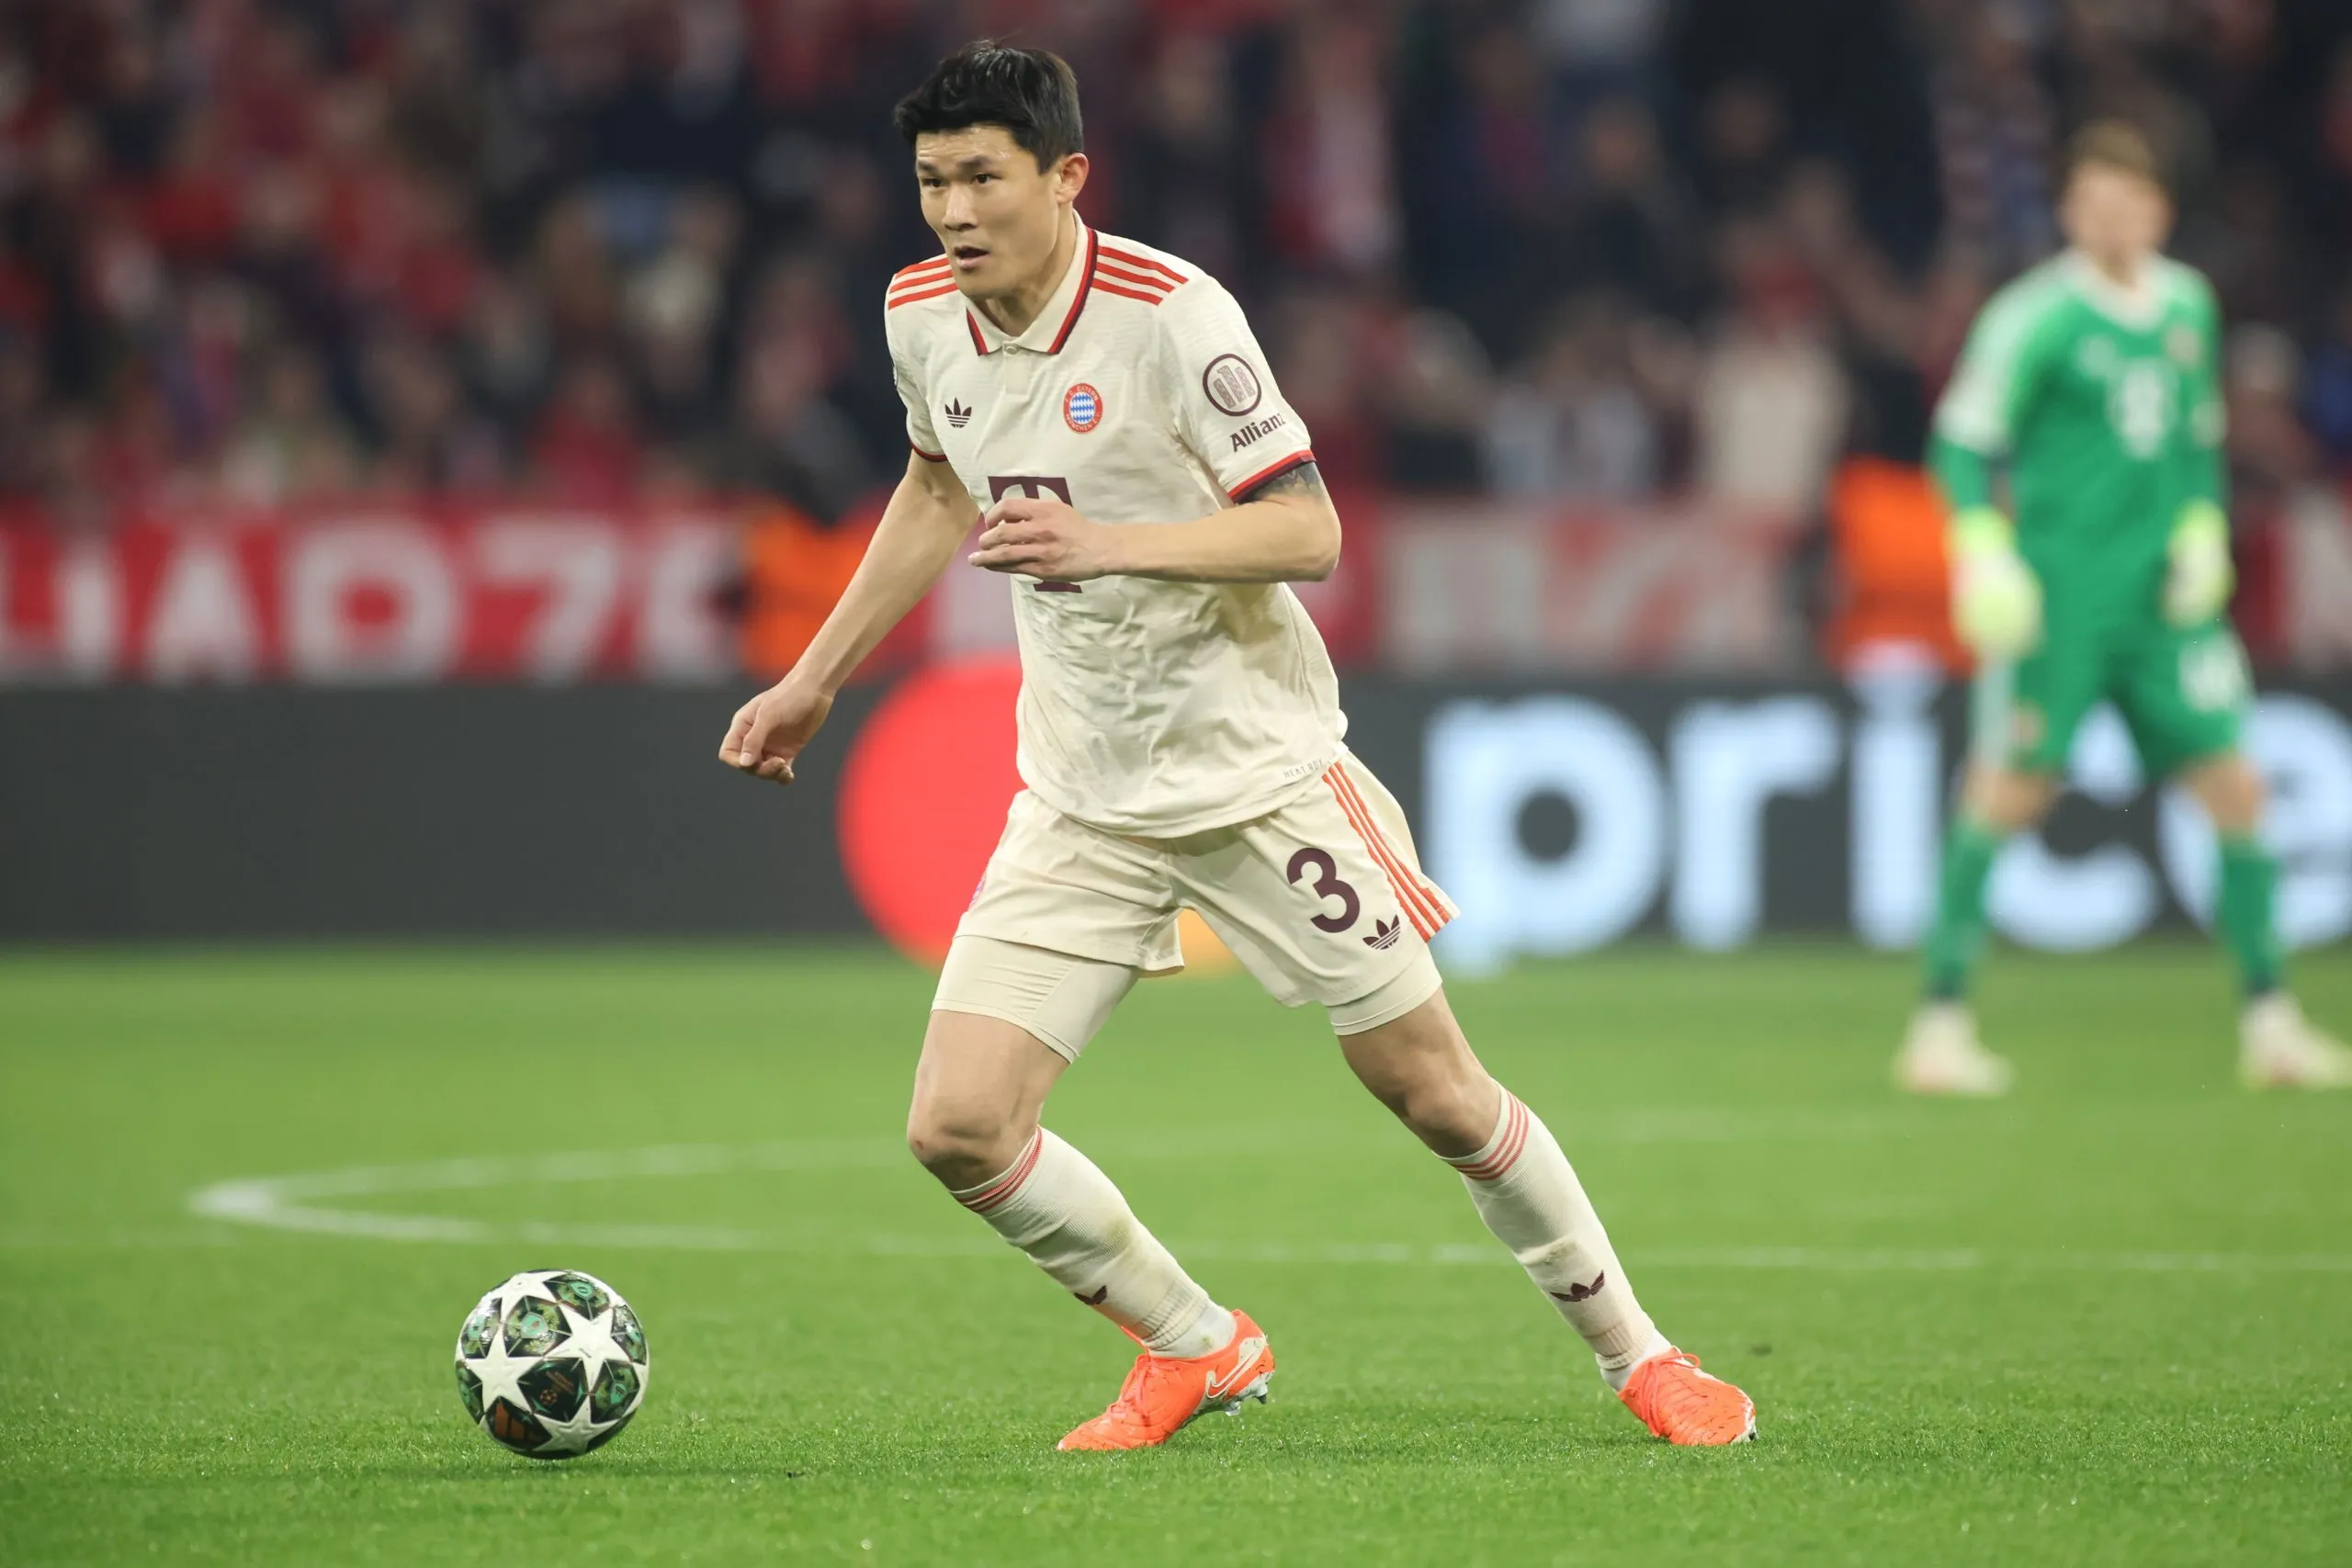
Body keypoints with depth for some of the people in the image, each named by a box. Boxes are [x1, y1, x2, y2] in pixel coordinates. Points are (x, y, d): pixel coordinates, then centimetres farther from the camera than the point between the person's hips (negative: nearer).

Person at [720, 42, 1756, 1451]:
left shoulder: (1171, 315, -18)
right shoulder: (923, 317, -1)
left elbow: (1310, 533, -20)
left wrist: (1108, 543, -32)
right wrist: (817, 678, 21)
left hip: (1258, 770, -5)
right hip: (1081, 799, 5)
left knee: (1437, 1094, 2)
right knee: (957, 1128, -8)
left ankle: (1638, 1355, 23)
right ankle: (1195, 1348, 14)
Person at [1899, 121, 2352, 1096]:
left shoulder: (2187, 305, 10)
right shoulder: (2033, 318, -9)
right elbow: (1964, 440, -7)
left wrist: (2203, 528, 7)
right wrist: (1983, 551, -18)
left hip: (2165, 590, 5)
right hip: (2056, 587, -5)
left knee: (2234, 787, 1)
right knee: (2009, 791, -9)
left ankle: (2269, 1022, 11)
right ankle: (1942, 1023, 0)